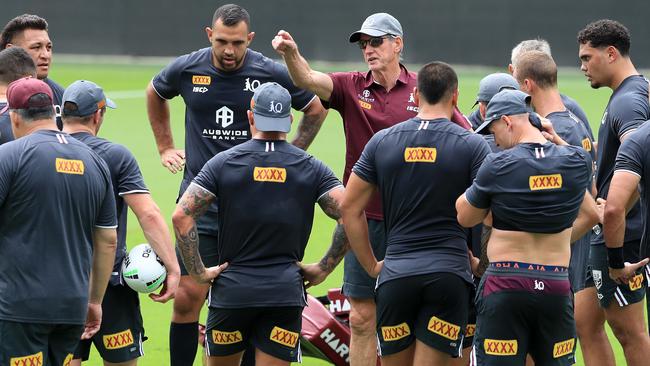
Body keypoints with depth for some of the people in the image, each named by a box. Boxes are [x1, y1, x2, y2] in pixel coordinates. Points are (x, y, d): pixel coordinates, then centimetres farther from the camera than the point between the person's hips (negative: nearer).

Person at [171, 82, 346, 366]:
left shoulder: (223, 163, 0)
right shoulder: (311, 168, 2)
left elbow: (182, 216, -9)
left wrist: (198, 272, -2)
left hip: (231, 289, 0)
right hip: (286, 291, 0)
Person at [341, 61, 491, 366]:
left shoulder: (382, 141, 7)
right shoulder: (472, 146, -2)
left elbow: (349, 207, 8)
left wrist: (371, 266, 14)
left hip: (395, 273, 2)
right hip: (449, 274, -2)